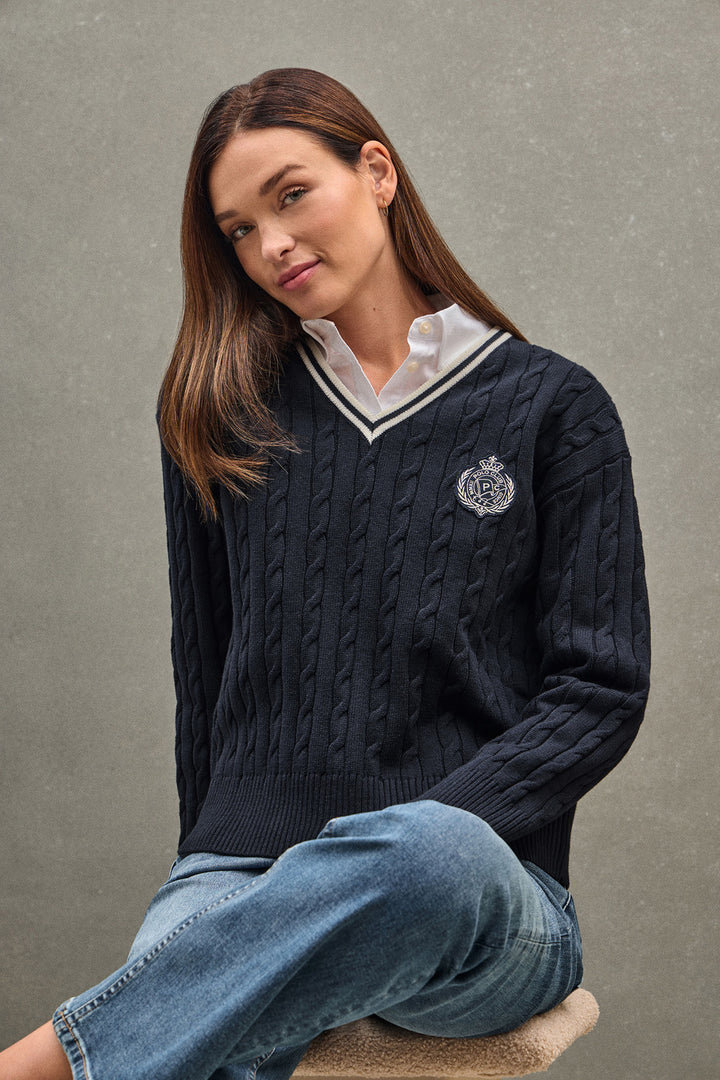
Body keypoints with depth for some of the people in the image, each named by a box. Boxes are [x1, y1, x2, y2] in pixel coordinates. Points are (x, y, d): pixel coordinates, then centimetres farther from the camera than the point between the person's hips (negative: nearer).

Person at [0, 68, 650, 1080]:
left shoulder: (549, 408, 7)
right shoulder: (221, 411, 15)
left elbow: (602, 691, 1)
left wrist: (408, 842, -12)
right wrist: (223, 865, 5)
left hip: (479, 882, 0)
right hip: (246, 872, 1)